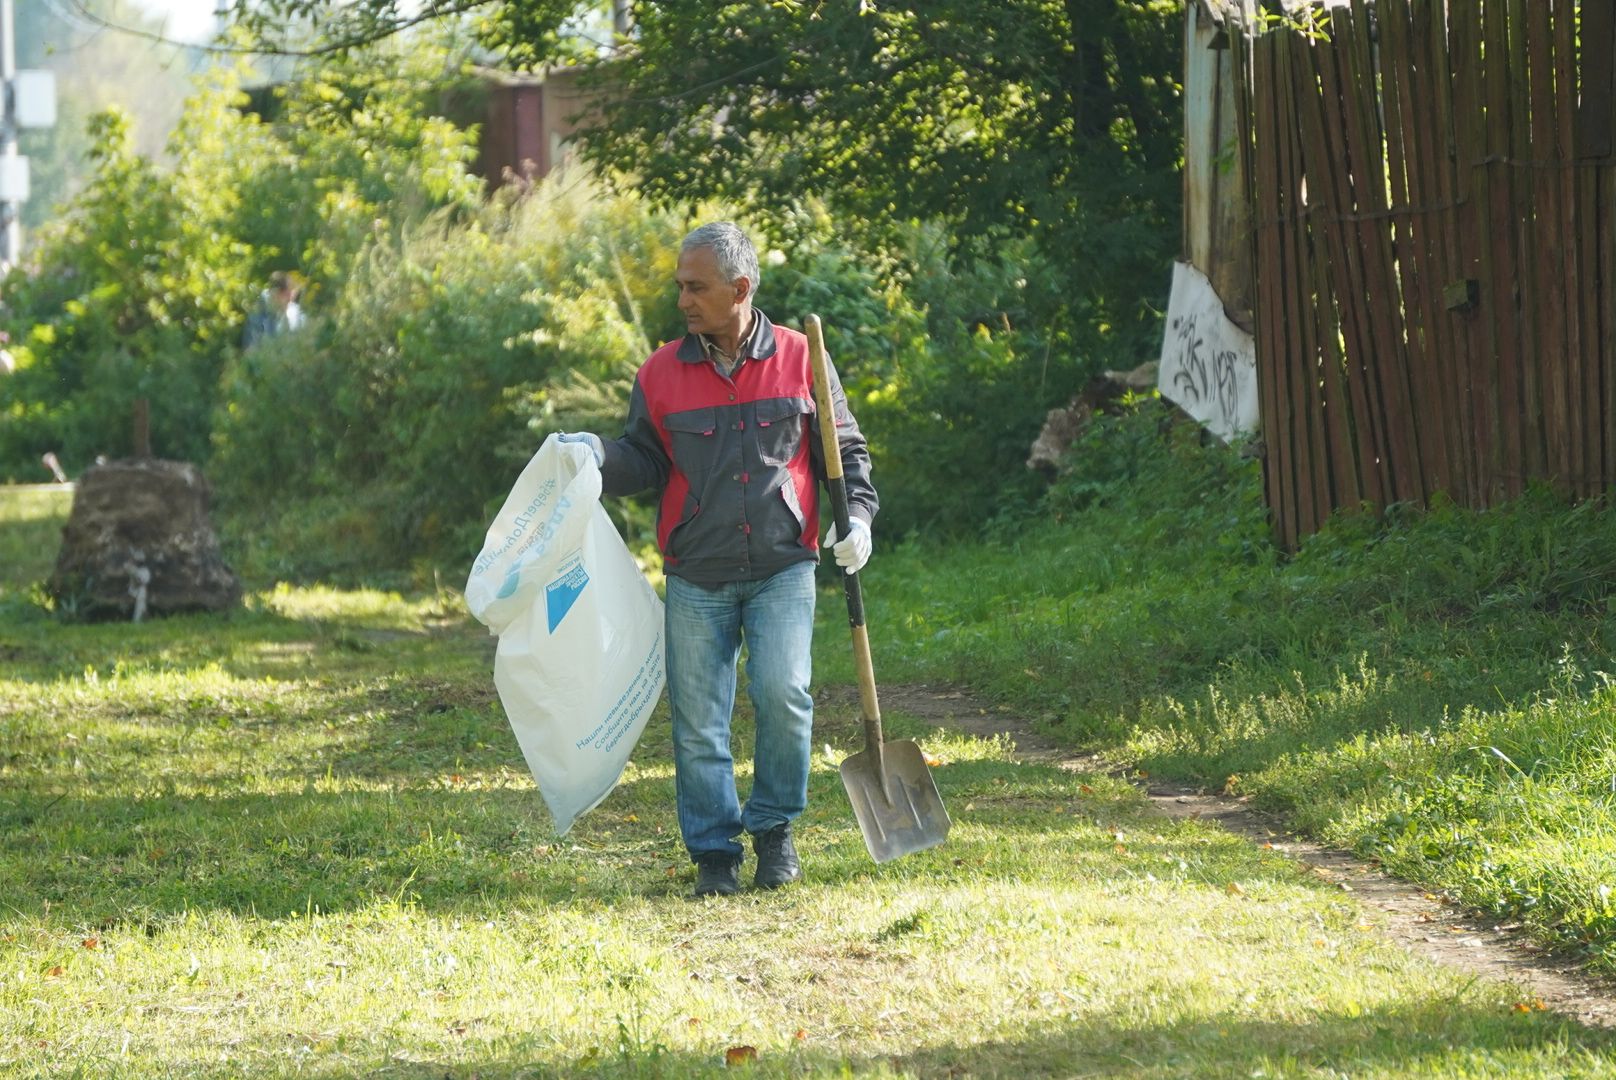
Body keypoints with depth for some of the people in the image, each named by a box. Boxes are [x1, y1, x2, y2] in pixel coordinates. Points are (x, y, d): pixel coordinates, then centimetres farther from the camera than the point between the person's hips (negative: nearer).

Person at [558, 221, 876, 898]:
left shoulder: (797, 360, 2)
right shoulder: (662, 373, 4)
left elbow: (842, 449, 10)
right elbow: (645, 463, 7)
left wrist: (857, 512, -4)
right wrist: (599, 455, -12)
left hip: (783, 569, -1)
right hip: (697, 579, 1)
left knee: (783, 694, -15)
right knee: (698, 720, 0)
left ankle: (773, 828, 6)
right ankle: (714, 852, 12)